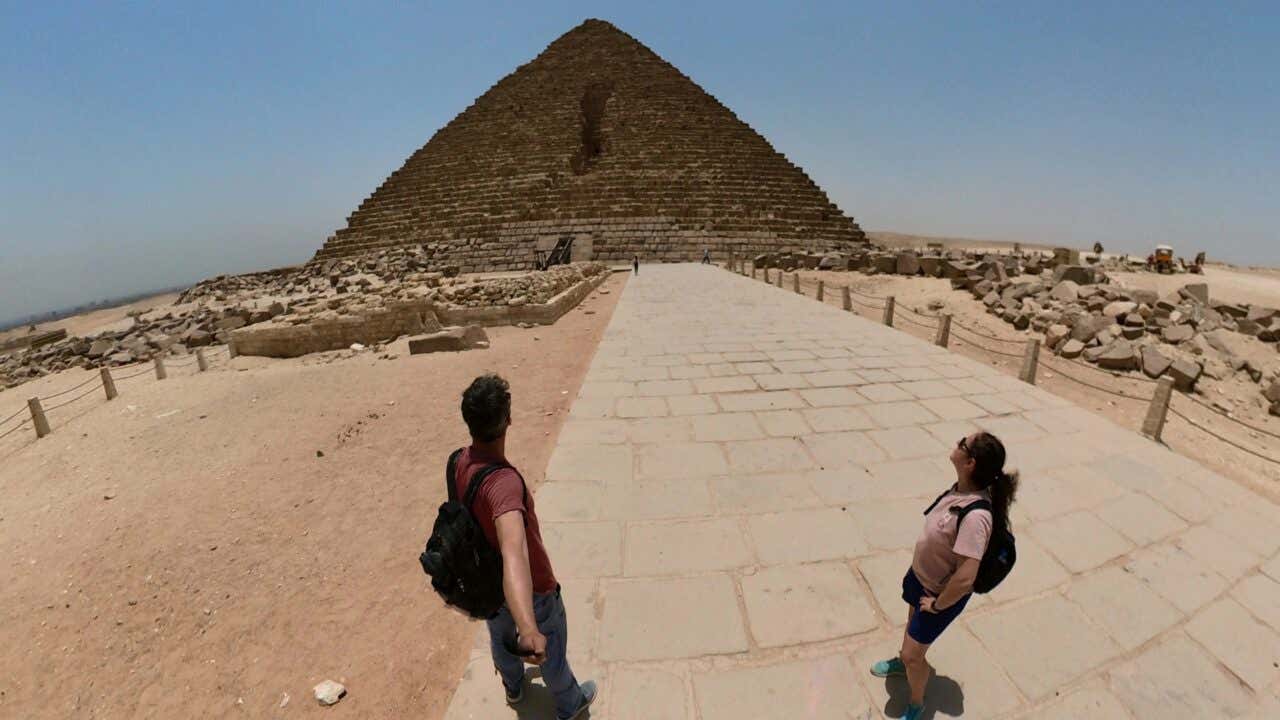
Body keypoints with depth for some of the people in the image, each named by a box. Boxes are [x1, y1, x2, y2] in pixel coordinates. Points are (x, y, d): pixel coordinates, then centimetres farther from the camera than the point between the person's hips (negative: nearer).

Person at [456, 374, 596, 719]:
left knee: (500, 636, 35)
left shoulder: (459, 461, -17)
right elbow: (514, 551, -60)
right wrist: (529, 630, -69)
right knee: (551, 649, 23)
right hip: (532, 588, -7)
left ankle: (513, 687, 65)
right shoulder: (503, 481, -43)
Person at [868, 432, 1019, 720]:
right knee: (912, 623, 32)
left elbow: (965, 579, -38)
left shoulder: (975, 515, -40)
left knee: (913, 655, 11)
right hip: (919, 574, 7)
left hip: (942, 593, -7)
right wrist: (918, 564, 9)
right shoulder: (960, 488, -15)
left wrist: (937, 605, -21)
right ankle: (902, 661, 62)